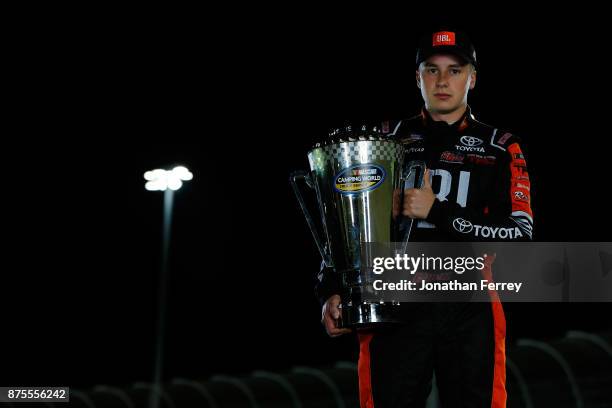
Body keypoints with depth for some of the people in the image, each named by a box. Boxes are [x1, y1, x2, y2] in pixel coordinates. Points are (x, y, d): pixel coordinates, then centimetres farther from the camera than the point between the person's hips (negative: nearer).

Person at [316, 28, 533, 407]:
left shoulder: (501, 148, 6)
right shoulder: (387, 138, 10)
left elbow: (521, 234, -6)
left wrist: (437, 211, -15)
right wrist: (332, 291, -1)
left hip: (469, 312, 0)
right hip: (394, 306, 1)